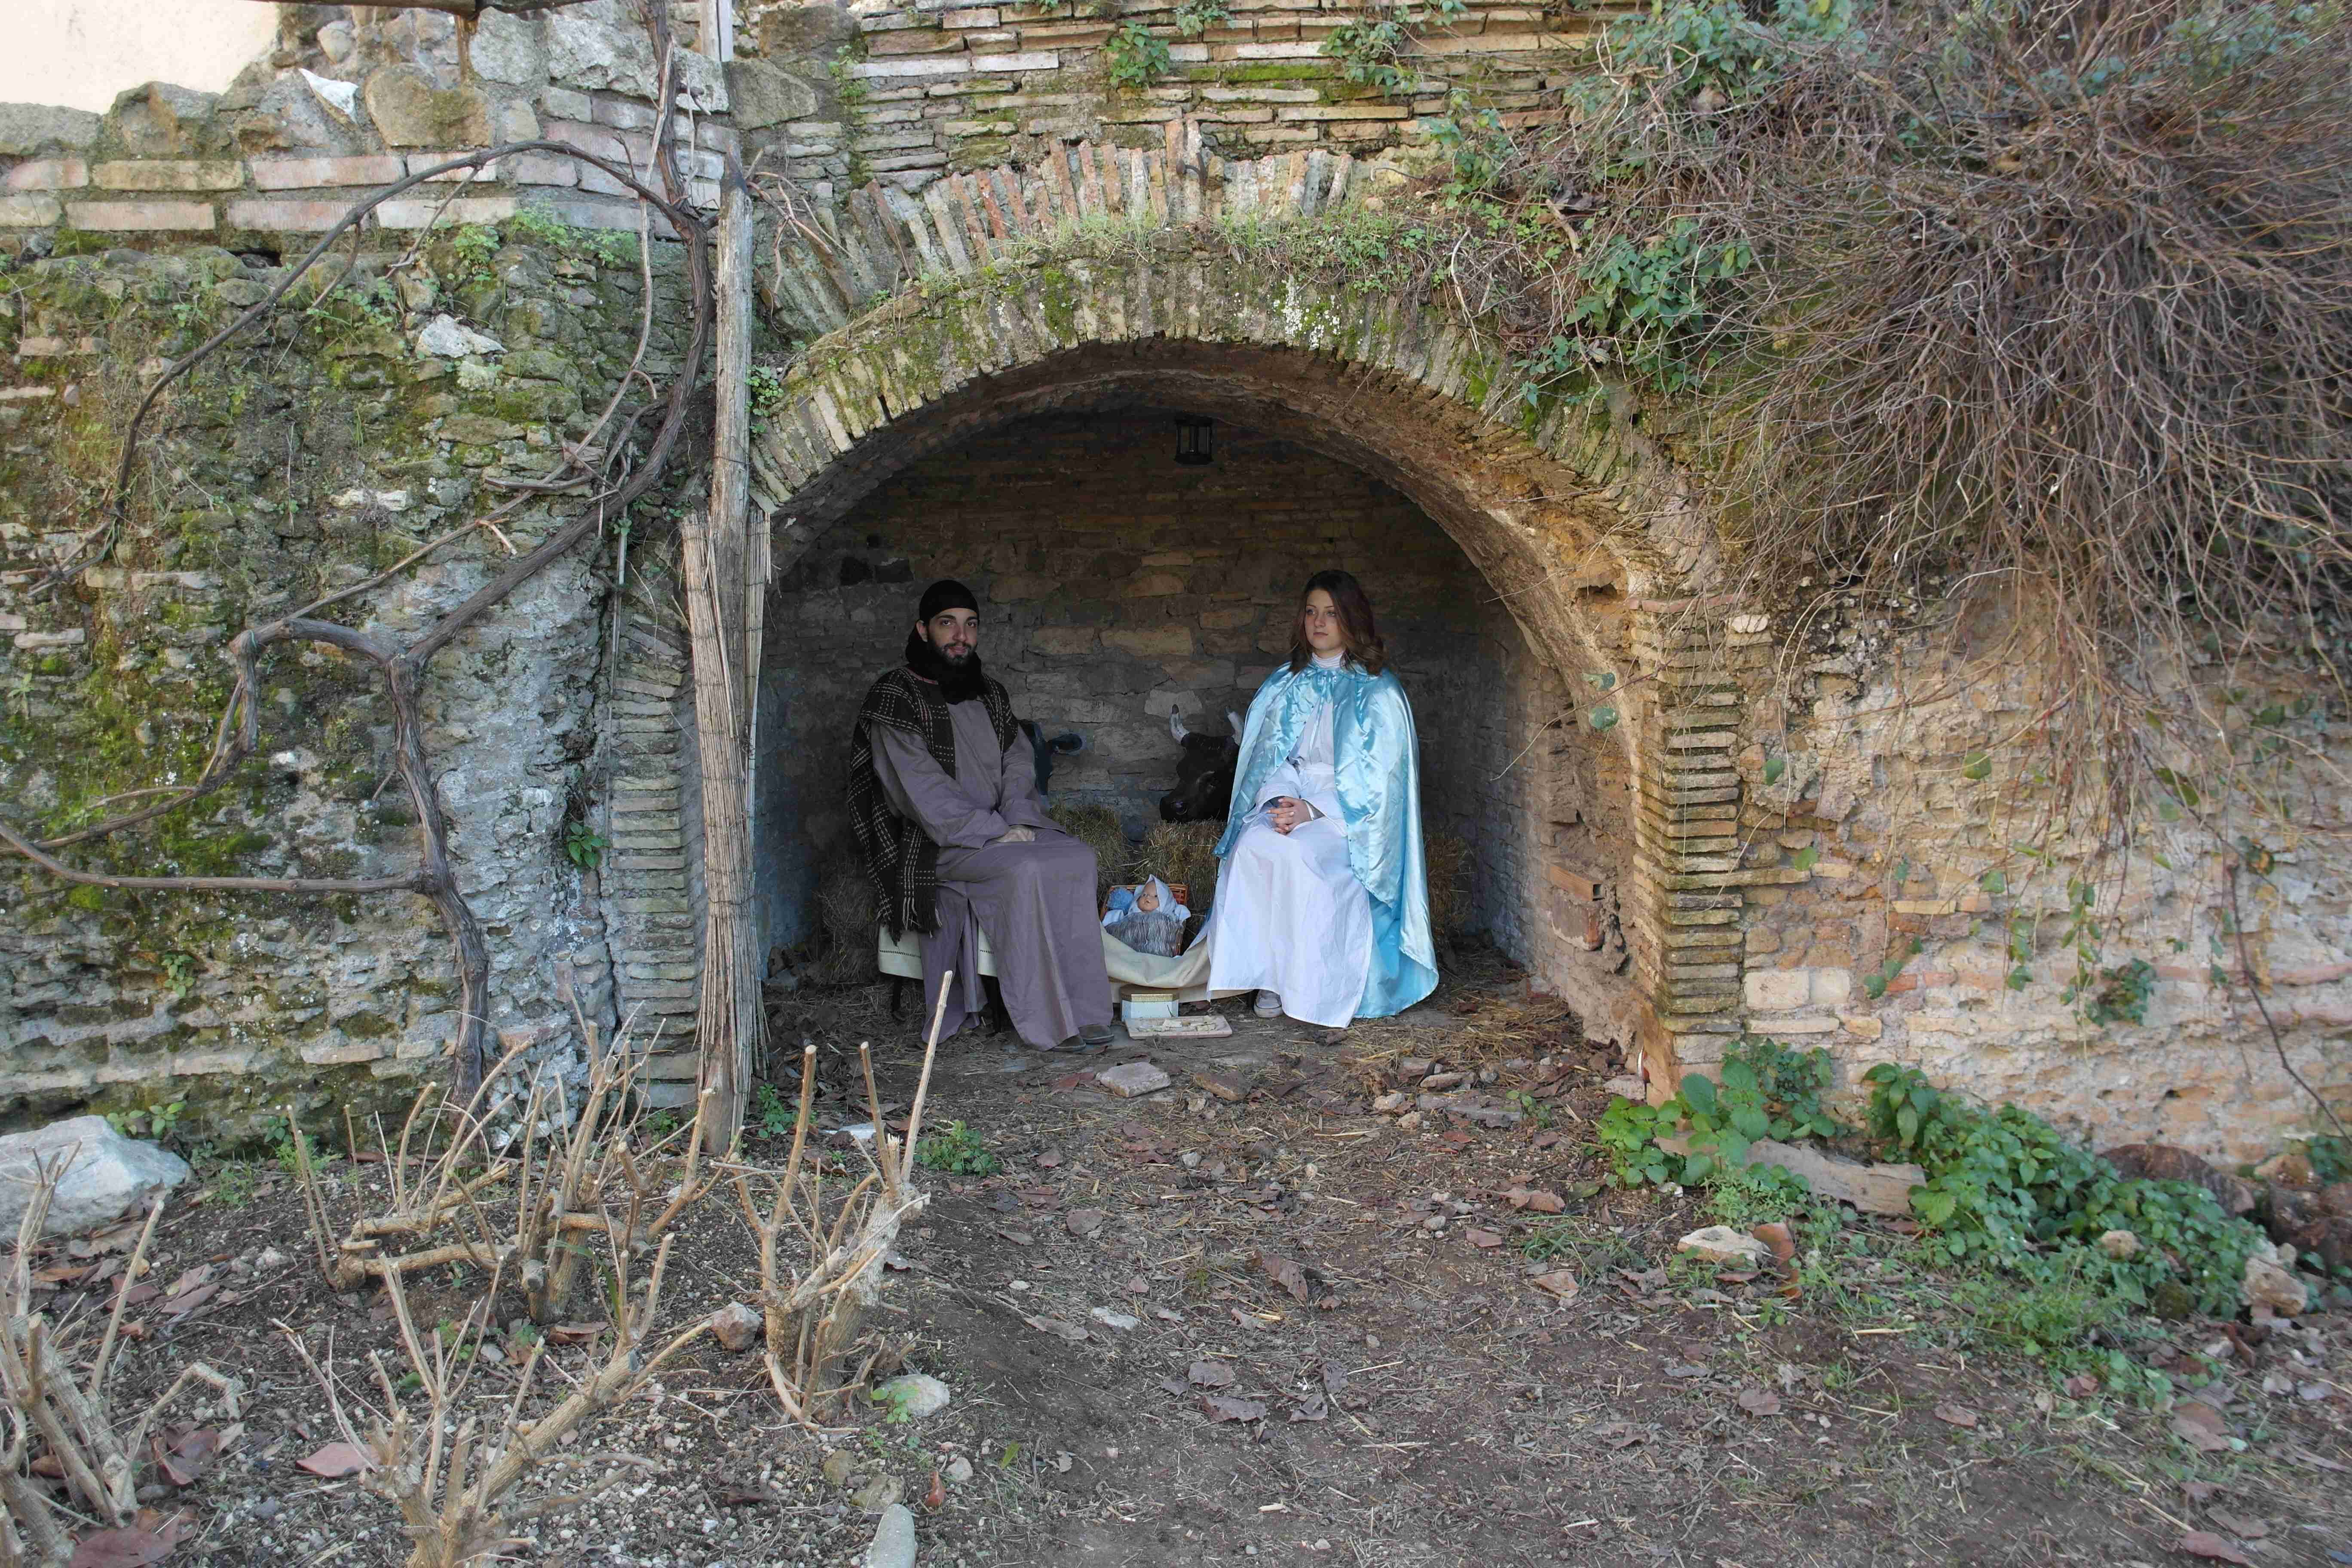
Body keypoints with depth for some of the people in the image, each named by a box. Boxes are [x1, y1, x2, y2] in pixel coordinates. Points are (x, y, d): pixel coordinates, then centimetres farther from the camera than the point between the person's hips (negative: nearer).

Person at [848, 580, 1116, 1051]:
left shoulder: (989, 693, 16)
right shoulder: (896, 698, -6)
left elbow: (1018, 760, 12)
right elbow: (923, 791, -15)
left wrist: (1018, 820, -8)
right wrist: (995, 833, -20)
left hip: (1002, 824, 6)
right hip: (938, 842, -6)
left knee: (1078, 857, -19)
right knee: (1025, 871, -31)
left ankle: (1083, 1008, -19)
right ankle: (1047, 1024, -25)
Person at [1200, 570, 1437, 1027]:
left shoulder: (1377, 691, 0)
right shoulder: (1286, 685, 15)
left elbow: (1375, 776, -6)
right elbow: (1271, 756, 11)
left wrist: (1313, 811, -18)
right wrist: (1281, 801, -11)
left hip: (1351, 817, -4)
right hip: (1290, 804, 4)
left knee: (1297, 854, -35)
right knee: (1254, 845, -30)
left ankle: (1321, 988, -23)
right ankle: (1268, 975, -24)